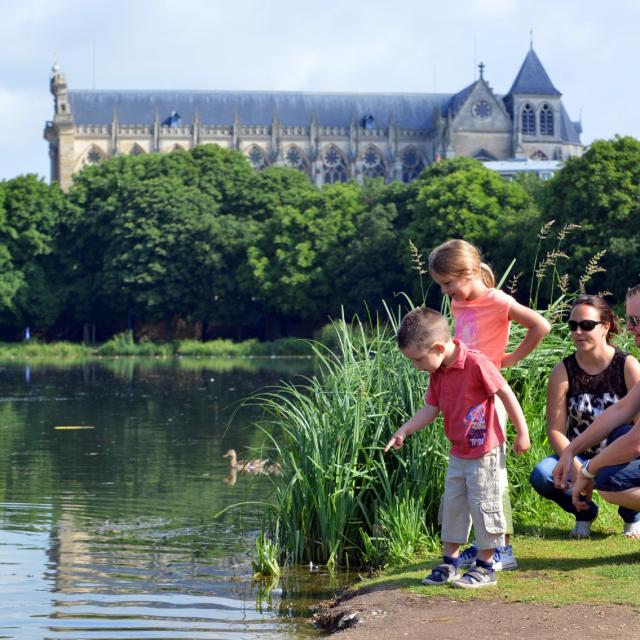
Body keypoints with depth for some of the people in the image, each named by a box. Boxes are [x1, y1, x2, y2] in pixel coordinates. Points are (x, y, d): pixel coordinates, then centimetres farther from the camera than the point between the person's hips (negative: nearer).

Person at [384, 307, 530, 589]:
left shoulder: (476, 363, -22)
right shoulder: (437, 373, 3)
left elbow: (506, 394, -16)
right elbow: (430, 409, 6)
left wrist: (522, 433, -11)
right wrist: (404, 431, -7)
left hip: (485, 452, -8)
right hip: (458, 453, 8)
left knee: (483, 506, -1)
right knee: (451, 505, 14)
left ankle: (485, 566, 10)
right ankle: (450, 563, 24)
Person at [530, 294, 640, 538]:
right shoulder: (563, 372, -7)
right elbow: (555, 430, -10)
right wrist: (576, 468, -26)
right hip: (579, 456, 1)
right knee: (541, 476, -29)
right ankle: (584, 512, 9)